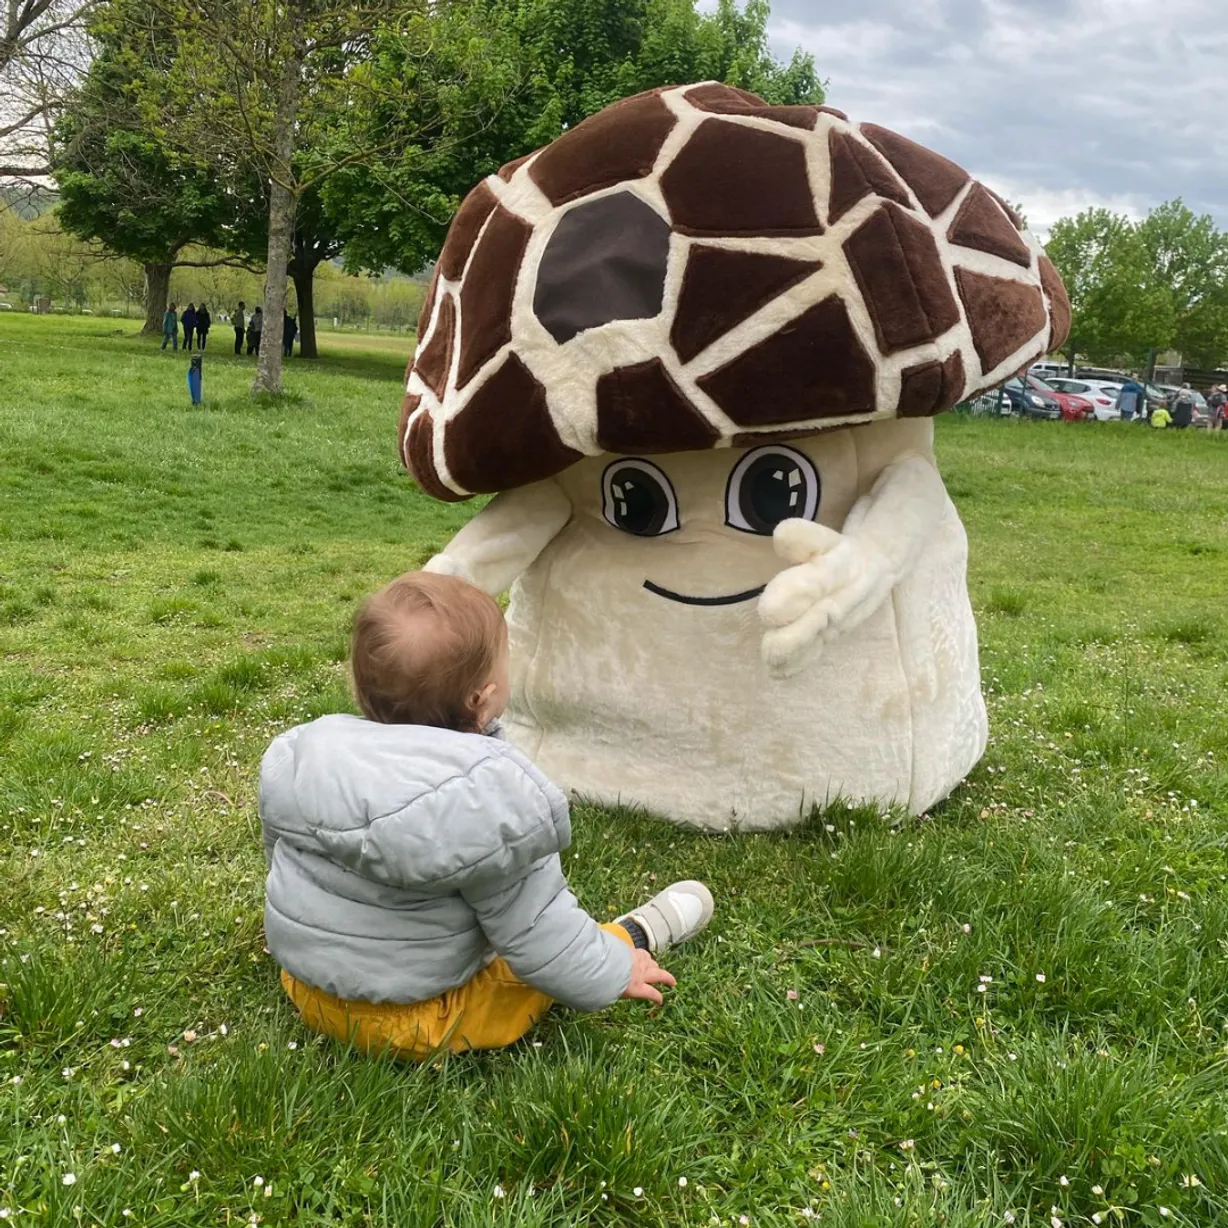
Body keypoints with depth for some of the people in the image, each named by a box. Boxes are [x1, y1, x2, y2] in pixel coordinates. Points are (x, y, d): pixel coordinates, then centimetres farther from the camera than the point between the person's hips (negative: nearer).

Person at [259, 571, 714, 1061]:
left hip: (308, 986, 6)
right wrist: (612, 975, -2)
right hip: (414, 1023, -6)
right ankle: (637, 935, 33)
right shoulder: (488, 803, -29)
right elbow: (535, 932, -20)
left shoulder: (304, 754, -9)